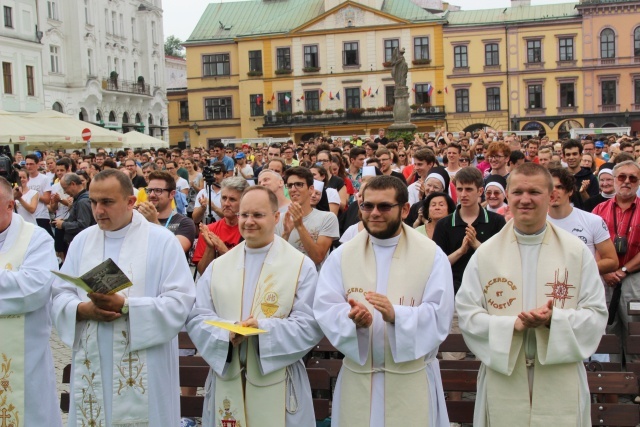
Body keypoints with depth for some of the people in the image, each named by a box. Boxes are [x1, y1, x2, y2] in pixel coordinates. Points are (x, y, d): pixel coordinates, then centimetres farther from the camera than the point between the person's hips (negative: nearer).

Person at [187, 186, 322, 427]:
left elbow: (310, 325, -8)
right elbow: (196, 317, 3)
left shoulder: (301, 266, -2)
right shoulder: (217, 267, 8)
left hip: (277, 384, -3)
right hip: (226, 381, 3)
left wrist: (264, 328, -21)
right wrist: (226, 332, -17)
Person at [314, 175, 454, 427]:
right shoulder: (342, 255, 3)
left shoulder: (432, 255, -3)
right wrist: (352, 318, -26)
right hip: (357, 377, 2)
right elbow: (325, 309, -5)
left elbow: (440, 316, -12)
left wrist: (395, 315, -28)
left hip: (413, 377, -1)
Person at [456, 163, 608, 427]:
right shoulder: (485, 254, 0)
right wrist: (513, 324, -18)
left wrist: (554, 319, -19)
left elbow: (596, 314, -1)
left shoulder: (577, 252, 1)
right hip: (502, 380, 0)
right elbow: (467, 313, -3)